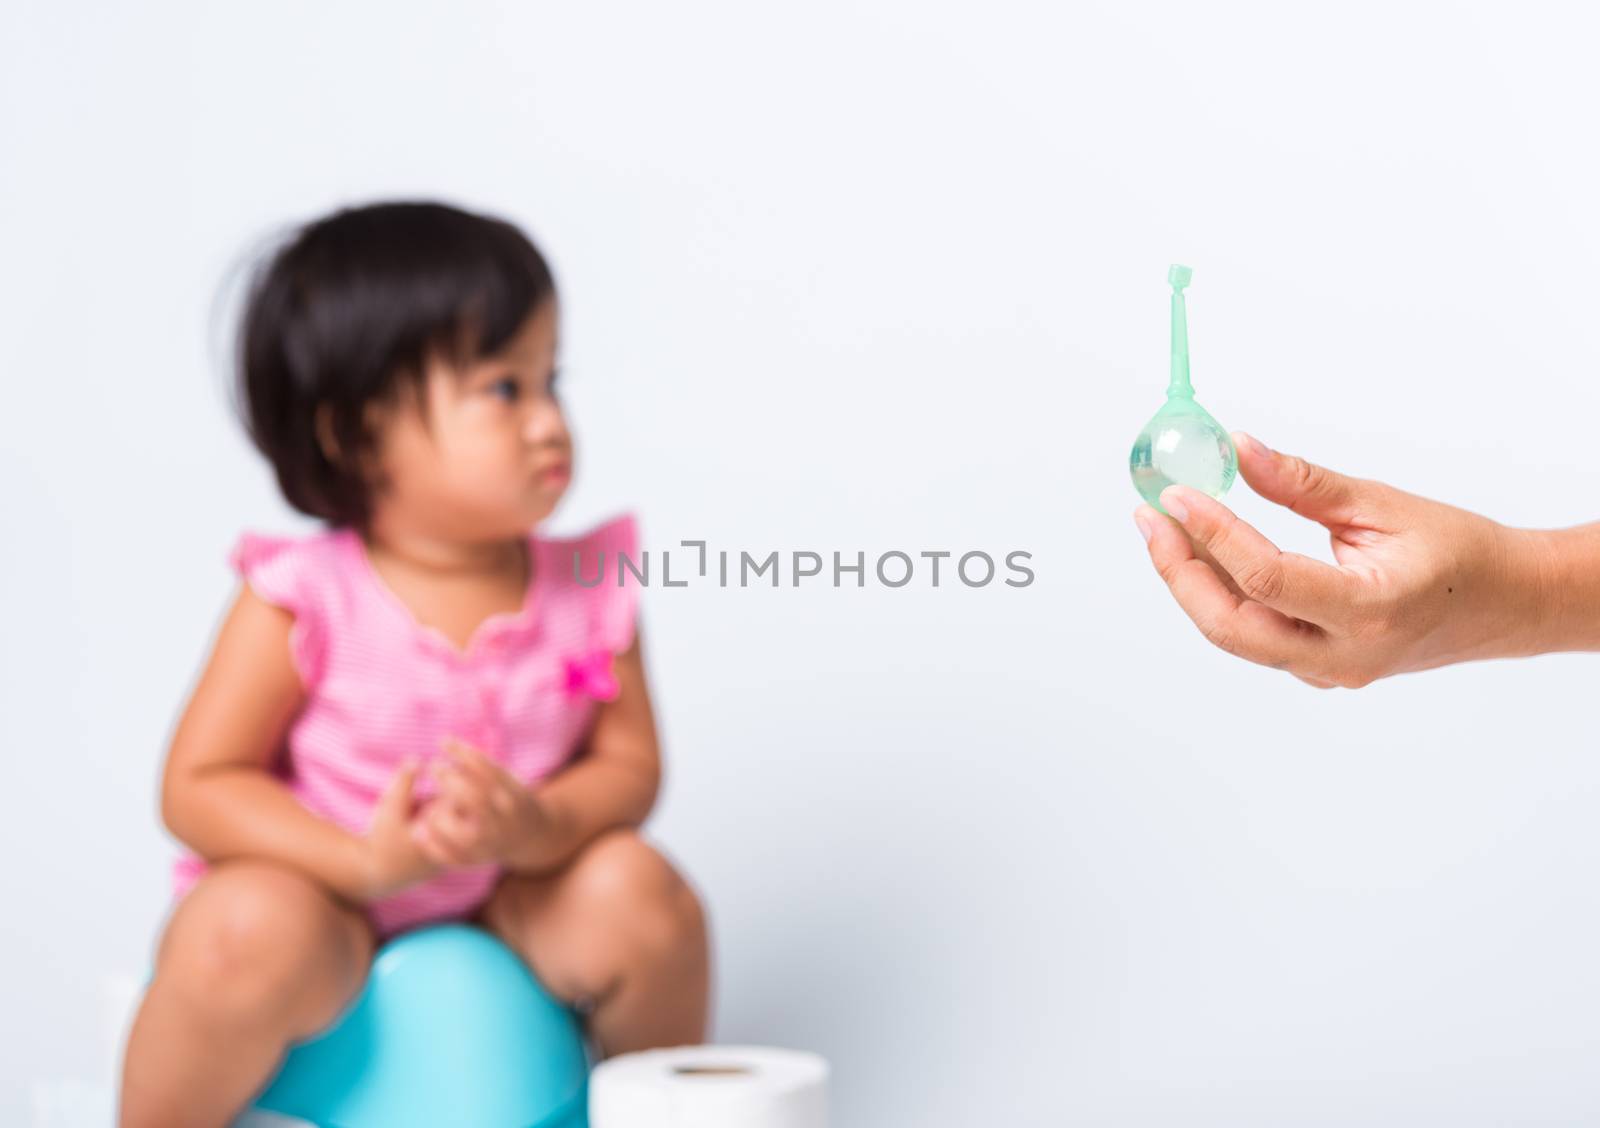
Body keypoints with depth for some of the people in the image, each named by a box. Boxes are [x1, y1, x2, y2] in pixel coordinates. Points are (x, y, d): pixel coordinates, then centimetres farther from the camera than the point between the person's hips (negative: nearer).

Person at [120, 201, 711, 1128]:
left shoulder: (587, 590, -7)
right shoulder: (304, 598, -18)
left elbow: (629, 764, -3)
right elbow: (198, 786, -15)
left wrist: (536, 826, -26)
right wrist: (366, 861, -28)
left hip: (504, 896, 4)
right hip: (323, 891, -3)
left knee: (639, 890, -20)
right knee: (253, 935, -34)